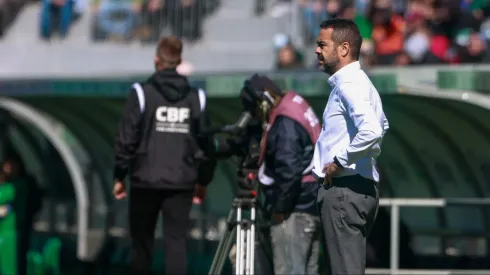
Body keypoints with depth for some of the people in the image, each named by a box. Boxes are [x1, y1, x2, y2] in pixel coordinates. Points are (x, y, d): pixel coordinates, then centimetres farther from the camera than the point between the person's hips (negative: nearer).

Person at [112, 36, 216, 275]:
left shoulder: (142, 93, -5)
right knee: (176, 242, 0)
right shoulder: (196, 98, 4)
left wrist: (119, 177, 3)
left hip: (146, 181, -2)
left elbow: (126, 139, -6)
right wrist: (203, 180, 18)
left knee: (141, 243, 10)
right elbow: (205, 143, 6)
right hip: (181, 183, 2)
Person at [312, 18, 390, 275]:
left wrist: (341, 161, -20)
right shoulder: (358, 81, 18)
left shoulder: (348, 85, -15)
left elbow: (372, 130, -31)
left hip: (344, 189, -11)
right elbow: (381, 125, 36)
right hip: (361, 186, 11)